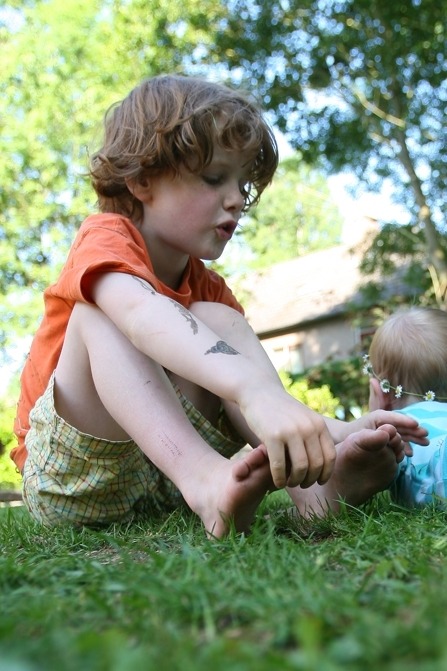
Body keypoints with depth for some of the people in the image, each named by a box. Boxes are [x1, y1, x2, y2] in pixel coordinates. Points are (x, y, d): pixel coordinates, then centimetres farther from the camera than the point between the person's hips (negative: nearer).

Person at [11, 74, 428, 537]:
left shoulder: (205, 286, 6)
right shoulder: (105, 239, -12)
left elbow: (252, 412, -7)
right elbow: (141, 313, -38)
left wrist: (332, 431, -28)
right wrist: (255, 389, -55)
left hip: (165, 476, 5)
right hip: (73, 477, -4)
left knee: (216, 319, -12)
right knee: (99, 314, -25)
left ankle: (312, 481, -31)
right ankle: (205, 477, -42)